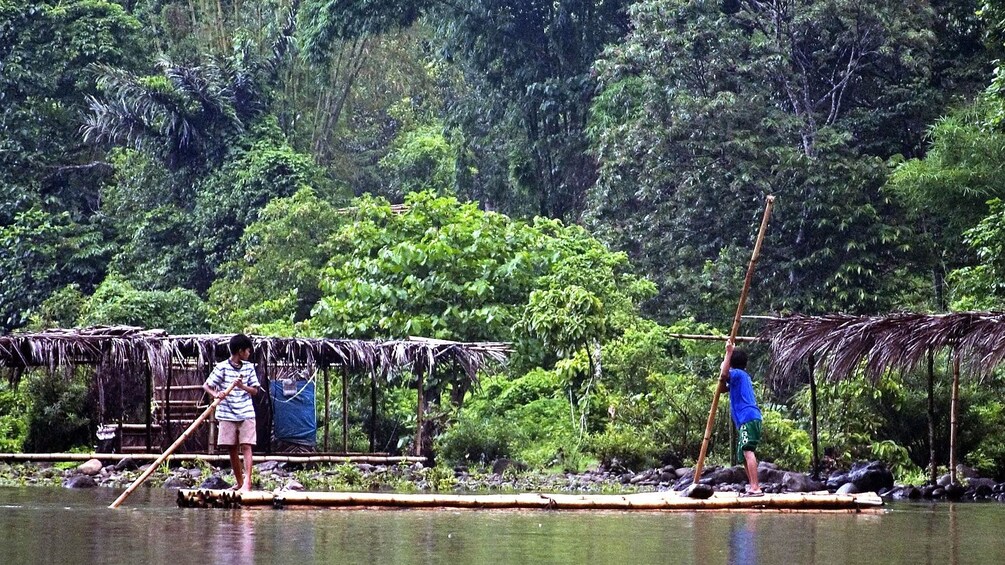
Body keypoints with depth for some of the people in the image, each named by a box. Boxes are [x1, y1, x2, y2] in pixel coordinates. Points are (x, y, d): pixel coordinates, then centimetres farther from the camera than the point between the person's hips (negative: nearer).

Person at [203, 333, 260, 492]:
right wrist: (216, 394, -24)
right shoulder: (222, 367, -4)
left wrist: (242, 386, -12)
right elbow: (206, 385, -3)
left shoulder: (249, 367, 6)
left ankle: (247, 481, -19)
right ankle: (239, 482, 15)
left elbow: (255, 391, 8)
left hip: (246, 413, 1)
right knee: (233, 449, 4)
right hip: (227, 414, -1)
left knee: (246, 446, -10)